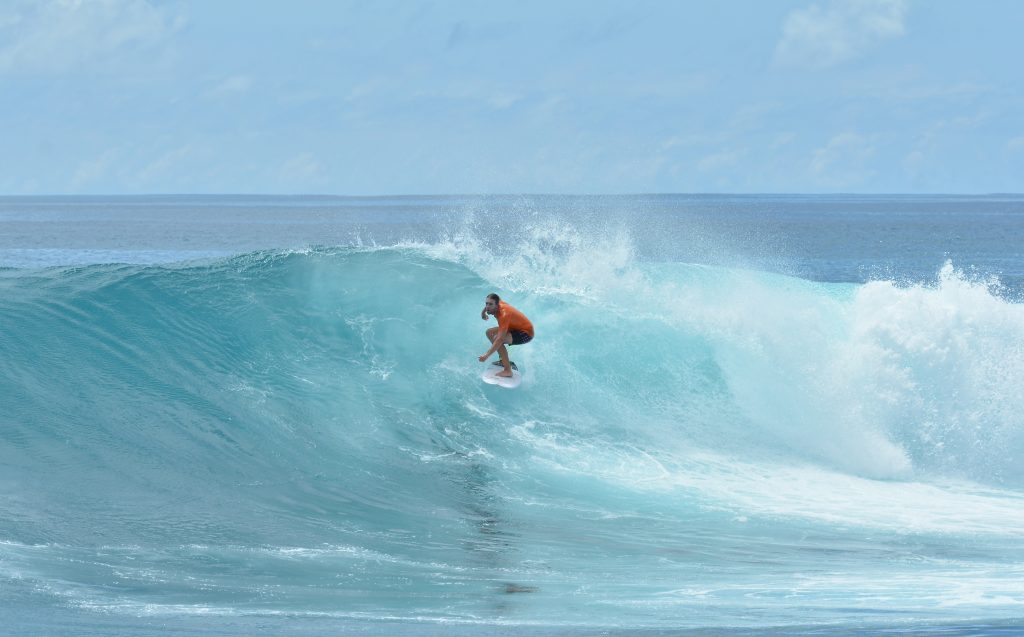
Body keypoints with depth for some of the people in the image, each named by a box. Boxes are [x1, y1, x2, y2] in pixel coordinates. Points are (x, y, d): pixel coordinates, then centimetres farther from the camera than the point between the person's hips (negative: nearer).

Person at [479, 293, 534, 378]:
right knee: (490, 333, 15)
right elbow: (497, 299, 21)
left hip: (526, 333, -10)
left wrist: (487, 355, -47)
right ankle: (504, 360, 17)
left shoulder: (504, 315, -34)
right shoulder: (499, 303, -9)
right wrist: (484, 310, 11)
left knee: (497, 338, -32)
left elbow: (500, 339, -42)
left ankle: (507, 371, -27)